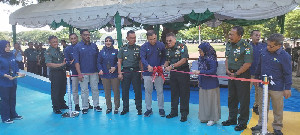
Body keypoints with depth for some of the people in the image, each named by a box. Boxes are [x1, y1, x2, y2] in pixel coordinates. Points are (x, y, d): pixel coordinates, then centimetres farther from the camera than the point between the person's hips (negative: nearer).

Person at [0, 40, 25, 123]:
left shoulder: (12, 56, 5)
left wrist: (18, 73, -4)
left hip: (13, 81, 6)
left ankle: (13, 115, 30)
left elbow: (16, 66, 11)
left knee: (12, 98, 16)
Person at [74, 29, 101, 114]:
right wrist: (79, 73, -11)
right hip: (83, 73, -3)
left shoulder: (94, 46, 9)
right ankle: (85, 107, 15)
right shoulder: (78, 46, 0)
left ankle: (96, 105, 19)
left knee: (95, 89, 8)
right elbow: (76, 61, -4)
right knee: (84, 90, 4)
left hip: (94, 72, 3)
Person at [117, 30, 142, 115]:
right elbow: (119, 61, 7)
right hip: (125, 71, 1)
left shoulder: (138, 48, 7)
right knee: (125, 91, 6)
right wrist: (119, 73, -1)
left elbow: (140, 61, 7)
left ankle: (139, 108, 13)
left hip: (136, 71, 0)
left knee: (138, 90, 2)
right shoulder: (123, 48, 7)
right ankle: (125, 108, 19)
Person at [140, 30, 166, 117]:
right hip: (147, 72, 0)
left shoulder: (161, 45, 2)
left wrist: (162, 65, -11)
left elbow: (164, 57, 6)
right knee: (148, 91, 7)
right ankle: (148, 109, 19)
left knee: (160, 91, 5)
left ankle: (161, 108, 18)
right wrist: (148, 66, -28)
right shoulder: (144, 47, -1)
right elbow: (142, 58, -10)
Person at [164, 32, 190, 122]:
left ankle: (184, 113, 10)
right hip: (173, 73, 6)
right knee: (174, 93, 12)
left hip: (183, 72, -6)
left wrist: (172, 66, -28)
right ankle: (174, 111, 25)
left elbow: (184, 60, -22)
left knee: (184, 93, 0)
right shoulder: (168, 50, 8)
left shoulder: (182, 47, -12)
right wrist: (164, 66, -7)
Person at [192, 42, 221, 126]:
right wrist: (199, 79, 14)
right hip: (203, 83, 8)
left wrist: (200, 72, -23)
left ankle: (212, 119, 18)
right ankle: (205, 117, 27)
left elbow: (213, 71, -22)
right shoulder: (201, 58, 6)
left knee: (211, 101, 3)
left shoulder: (211, 59, -18)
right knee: (203, 101, 14)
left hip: (211, 84, -8)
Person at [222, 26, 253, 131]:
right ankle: (232, 119, 31)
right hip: (231, 74, 7)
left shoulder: (246, 47, -17)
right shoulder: (229, 45, 6)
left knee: (243, 100, 2)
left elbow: (247, 64, -19)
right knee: (231, 98, 16)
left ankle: (243, 122, 16)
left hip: (242, 75, -7)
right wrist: (227, 69, 0)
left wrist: (236, 74, -15)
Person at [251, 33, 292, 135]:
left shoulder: (285, 56, -14)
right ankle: (261, 124, 29)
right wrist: (257, 78, 18)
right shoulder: (264, 52, 0)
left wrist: (287, 88, -8)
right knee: (262, 107, 15)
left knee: (278, 109, 10)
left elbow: (287, 73, -9)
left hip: (277, 88, -4)